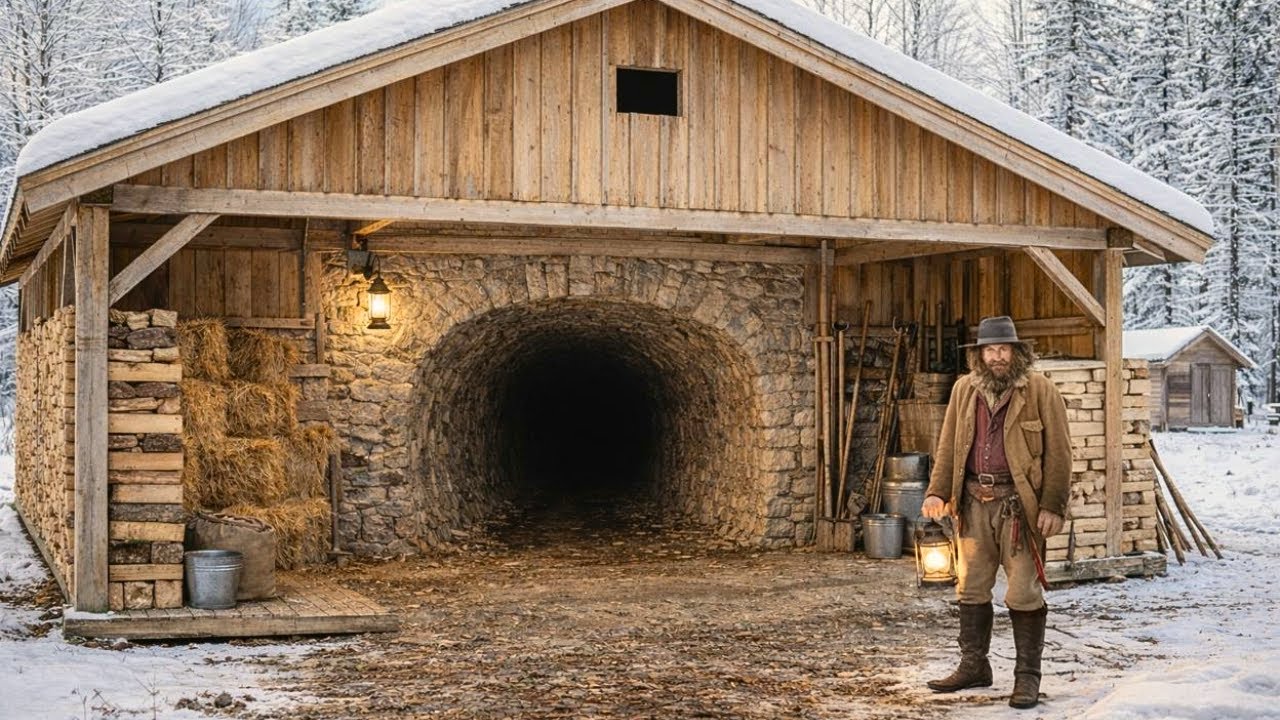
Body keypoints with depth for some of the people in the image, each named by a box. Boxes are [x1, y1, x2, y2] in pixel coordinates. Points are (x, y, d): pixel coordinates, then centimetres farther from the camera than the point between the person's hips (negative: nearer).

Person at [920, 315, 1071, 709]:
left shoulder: (1039, 391, -4)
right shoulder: (964, 389, 10)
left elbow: (1058, 452, -6)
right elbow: (948, 445, 13)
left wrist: (1053, 506, -12)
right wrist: (937, 491, 2)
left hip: (1019, 502, -5)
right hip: (974, 500, 5)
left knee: (1023, 592, -1)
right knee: (971, 587, 12)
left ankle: (1028, 676, 9)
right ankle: (973, 665, 25)